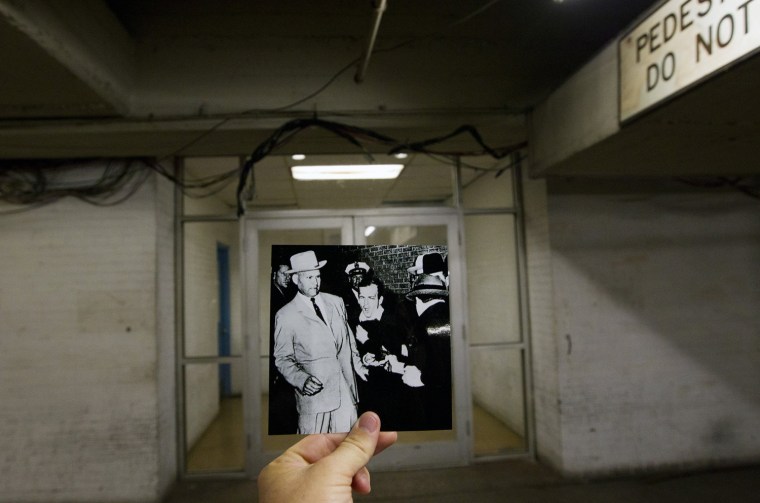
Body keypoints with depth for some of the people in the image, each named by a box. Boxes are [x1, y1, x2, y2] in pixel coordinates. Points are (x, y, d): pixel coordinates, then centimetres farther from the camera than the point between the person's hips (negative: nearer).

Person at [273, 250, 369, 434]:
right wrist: (302, 379, -17)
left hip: (346, 391, 4)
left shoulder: (336, 302, 7)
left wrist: (358, 365, 8)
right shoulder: (285, 316, -6)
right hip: (314, 393, -4)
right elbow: (282, 358, -2)